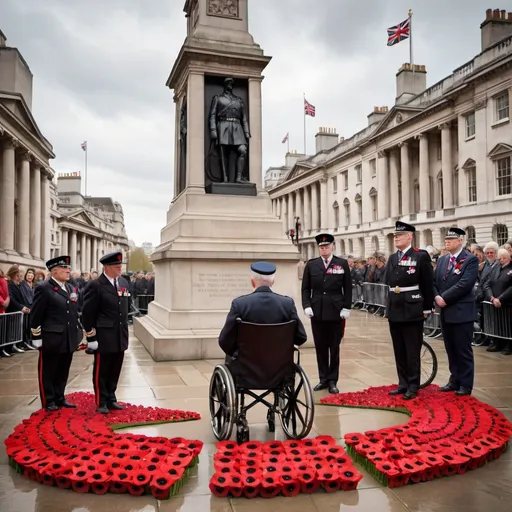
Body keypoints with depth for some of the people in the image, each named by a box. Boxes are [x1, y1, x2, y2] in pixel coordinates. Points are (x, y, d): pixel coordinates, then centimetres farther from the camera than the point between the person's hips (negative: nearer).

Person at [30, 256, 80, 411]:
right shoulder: (43, 288, -10)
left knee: (63, 371, 14)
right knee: (48, 371, 7)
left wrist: (75, 333, 16)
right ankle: (48, 401, 18)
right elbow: (35, 316, -10)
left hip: (68, 339, 7)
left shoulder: (70, 288, 13)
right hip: (51, 339, -7)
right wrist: (37, 337, -11)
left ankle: (60, 398, 26)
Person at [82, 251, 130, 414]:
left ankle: (111, 399, 28)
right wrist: (90, 337, -11)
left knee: (115, 371, 15)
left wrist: (124, 329, 15)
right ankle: (101, 402, 20)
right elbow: (87, 314, -11)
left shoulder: (124, 283, 7)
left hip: (120, 337, 6)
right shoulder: (95, 285, -13)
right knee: (101, 371, 8)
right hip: (104, 337, -6)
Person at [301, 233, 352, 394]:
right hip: (317, 312, 2)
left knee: (334, 348, 5)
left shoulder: (342, 264, 3)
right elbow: (306, 288, 6)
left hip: (336, 312, -1)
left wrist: (346, 308, -5)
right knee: (320, 347, 7)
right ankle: (323, 379, 18)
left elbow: (348, 288, 2)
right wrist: (307, 306, -5)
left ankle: (332, 381, 13)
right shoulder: (311, 264, 6)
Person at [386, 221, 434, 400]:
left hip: (412, 312, -6)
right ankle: (403, 383, 23)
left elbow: (428, 285, -5)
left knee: (412, 351, 3)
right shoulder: (392, 258, 11)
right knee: (399, 351, 12)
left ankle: (413, 386, 14)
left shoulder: (421, 256, -6)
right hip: (394, 311, 6)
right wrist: (389, 306, 9)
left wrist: (426, 309, -5)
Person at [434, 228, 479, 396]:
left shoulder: (471, 260, -9)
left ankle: (466, 384, 14)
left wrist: (445, 297, -17)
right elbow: (434, 282, 11)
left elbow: (464, 284, -19)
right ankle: (455, 380, 25)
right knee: (451, 349, 13)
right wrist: (437, 297, -8)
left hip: (462, 311, -6)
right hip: (445, 311, 6)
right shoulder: (442, 259, 12)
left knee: (463, 350, 3)